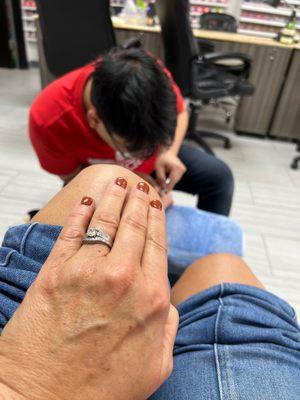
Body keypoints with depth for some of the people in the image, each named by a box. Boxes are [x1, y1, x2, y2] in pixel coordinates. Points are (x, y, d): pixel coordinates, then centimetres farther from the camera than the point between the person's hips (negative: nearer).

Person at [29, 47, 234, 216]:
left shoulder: (151, 74, -31)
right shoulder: (48, 119, -36)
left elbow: (180, 112, -8)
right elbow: (72, 175, -17)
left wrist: (169, 152, -27)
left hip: (155, 160, 2)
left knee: (218, 175, -10)